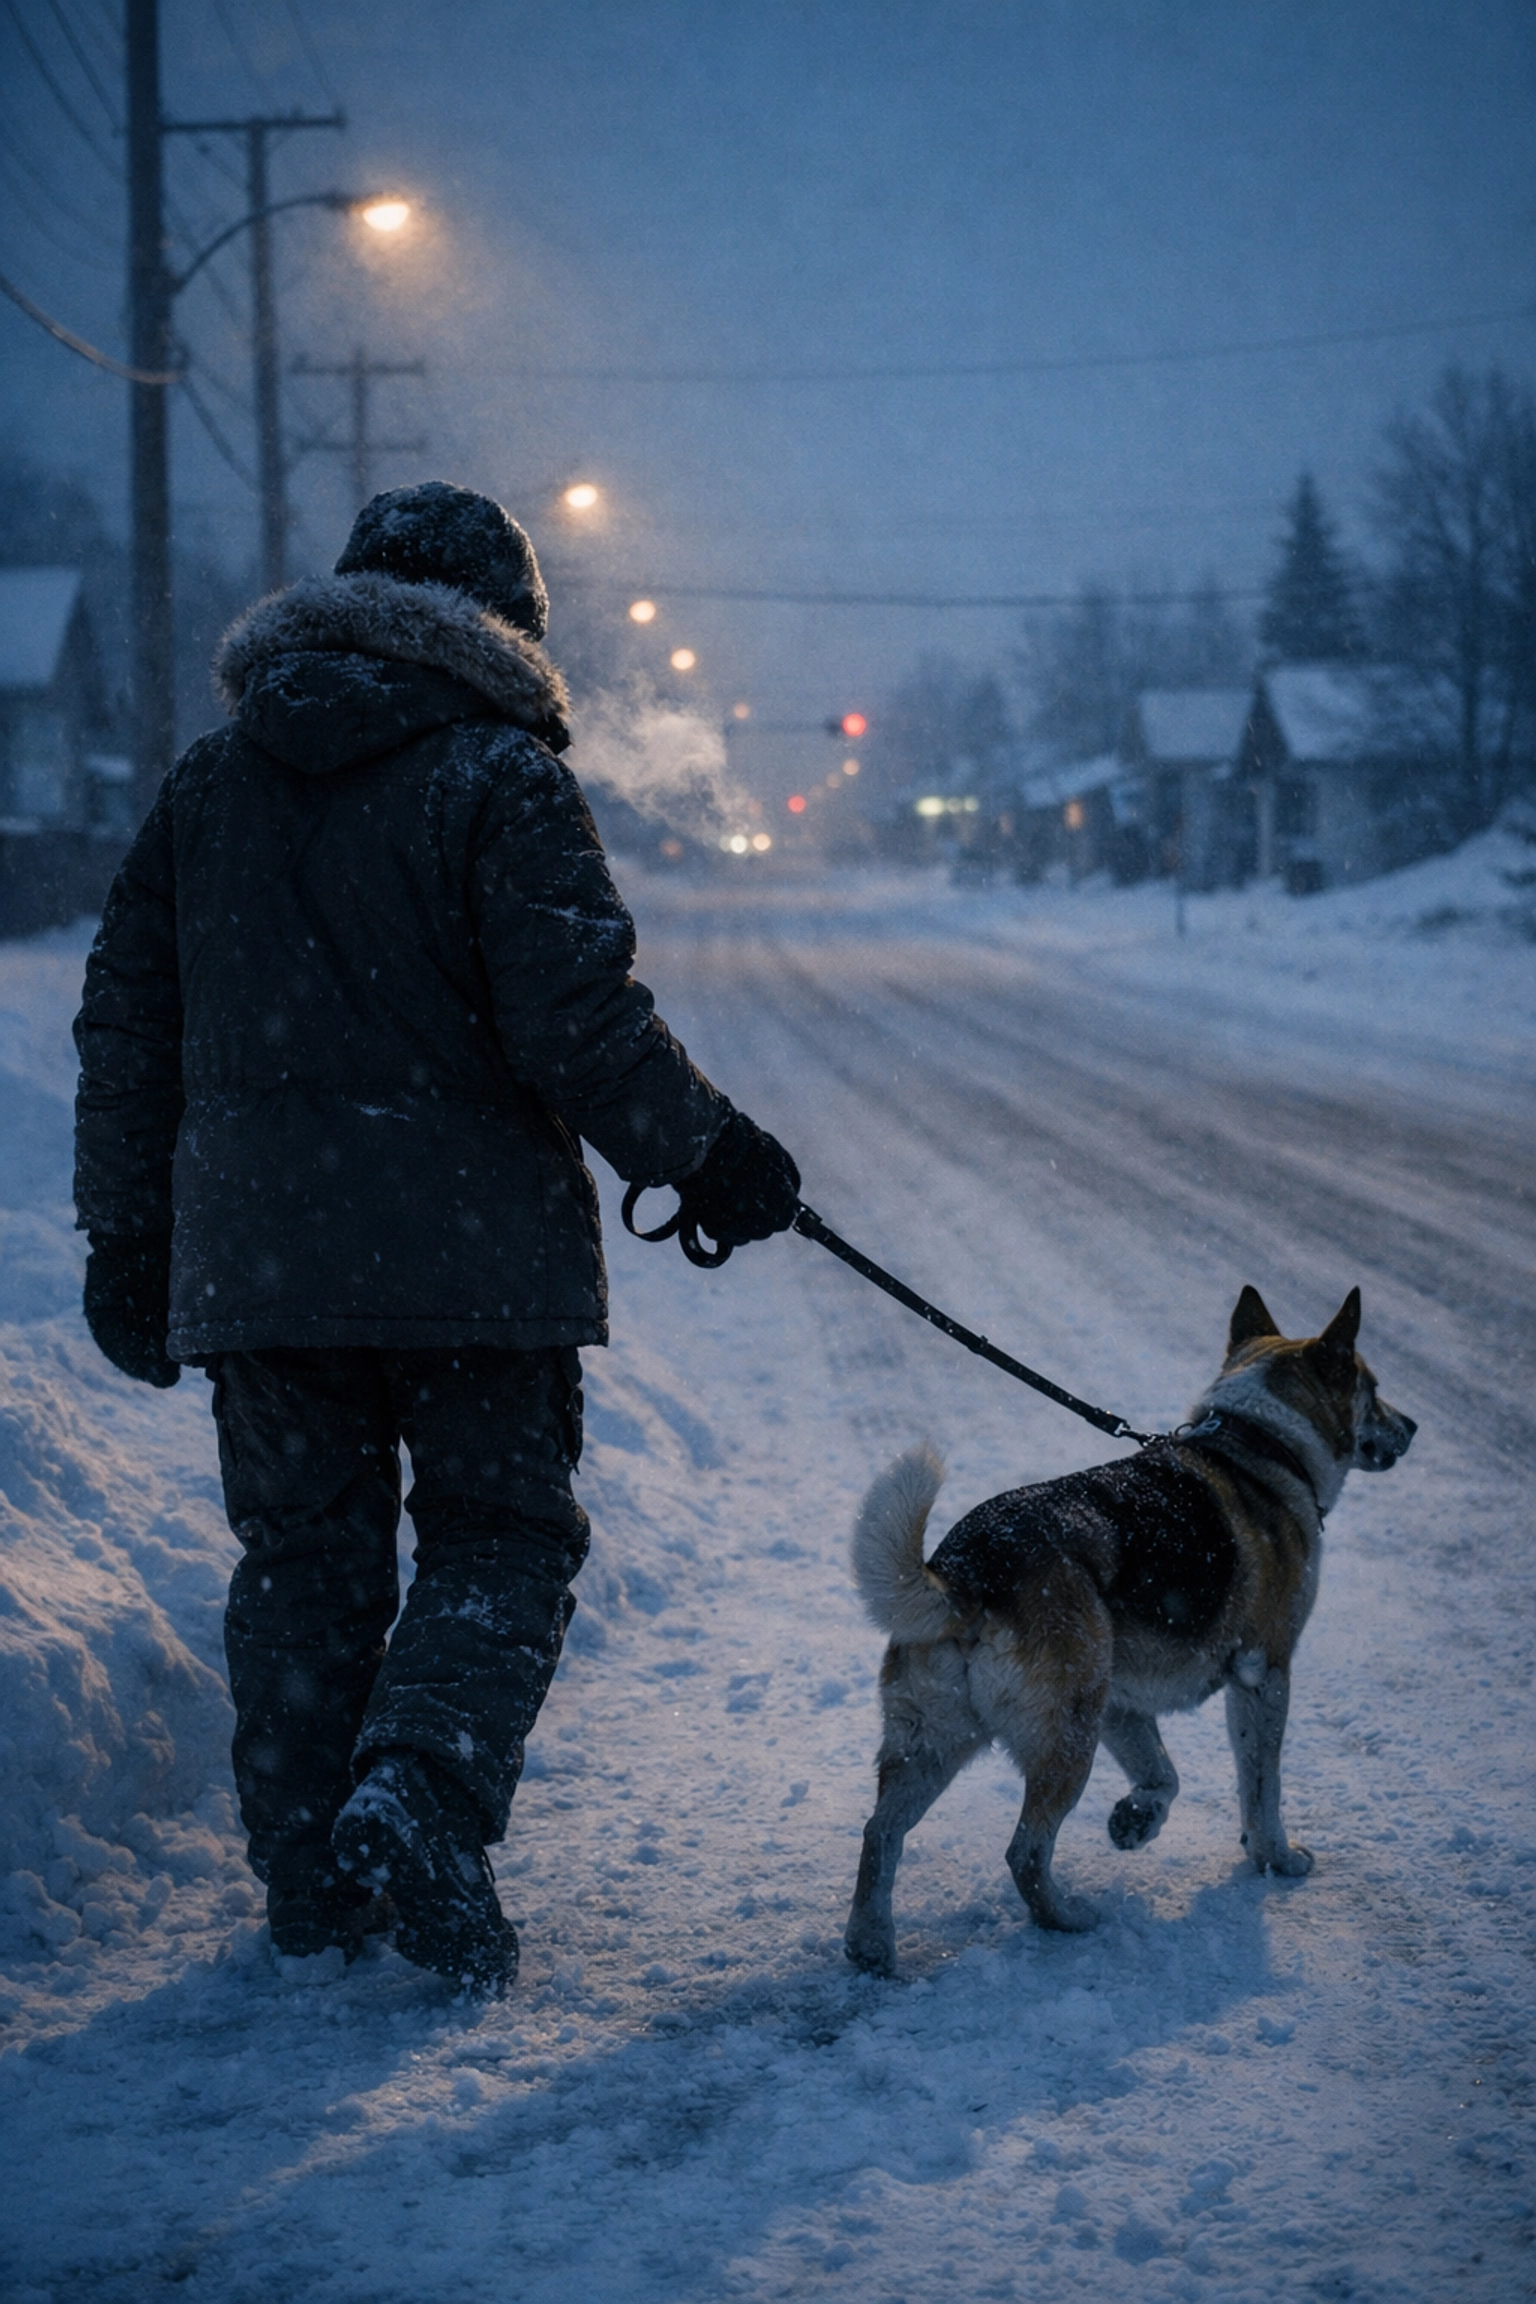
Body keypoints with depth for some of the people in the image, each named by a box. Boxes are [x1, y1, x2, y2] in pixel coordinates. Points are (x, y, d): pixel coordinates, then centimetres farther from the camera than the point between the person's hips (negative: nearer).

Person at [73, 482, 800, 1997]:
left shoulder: (207, 782, 12)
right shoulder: (498, 775, -6)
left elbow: (127, 1023, 14)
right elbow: (575, 1022, -13)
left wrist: (127, 1231, 20)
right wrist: (708, 1157, 1)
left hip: (254, 1249, 5)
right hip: (469, 1245, -4)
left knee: (304, 1550, 13)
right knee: (499, 1533, 6)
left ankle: (307, 1873, 14)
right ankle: (420, 1788, -16)